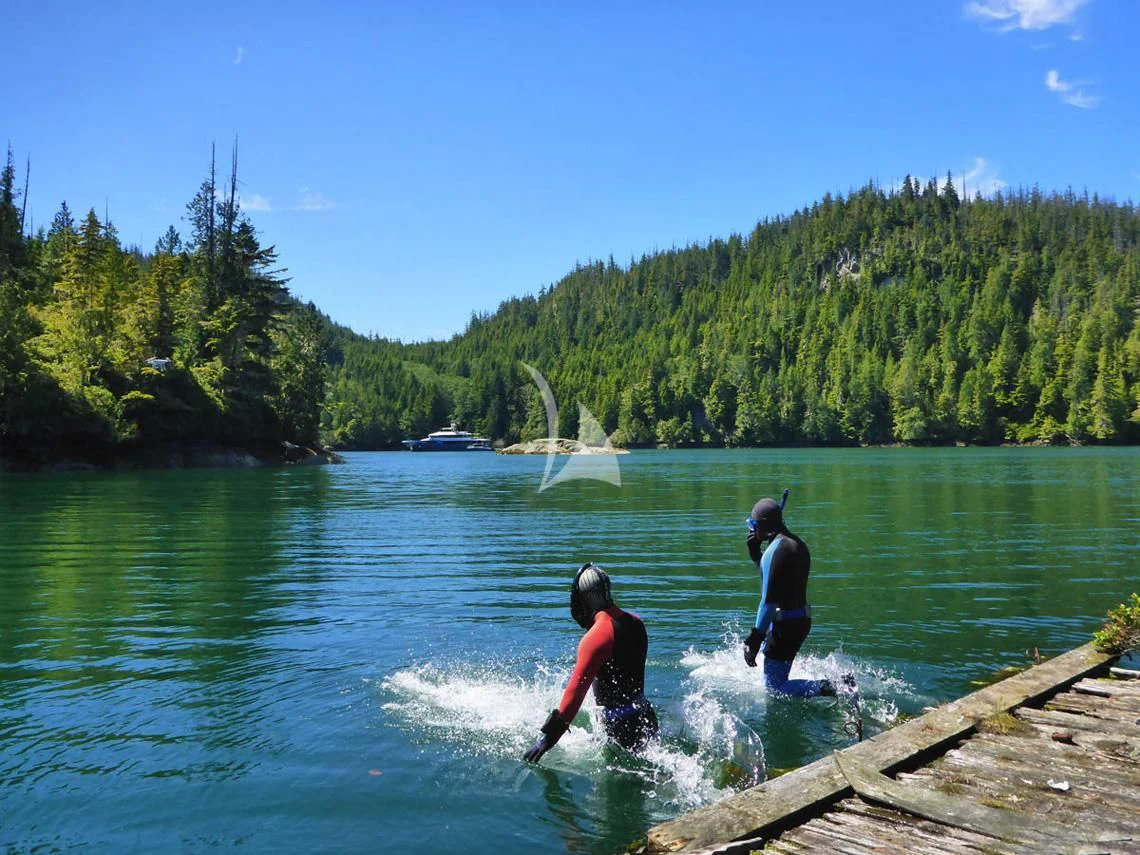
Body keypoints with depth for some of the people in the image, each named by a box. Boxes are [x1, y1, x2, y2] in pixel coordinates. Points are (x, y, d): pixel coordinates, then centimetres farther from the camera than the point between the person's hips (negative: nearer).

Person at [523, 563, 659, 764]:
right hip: (646, 715, 8)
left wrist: (550, 734, -23)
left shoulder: (596, 636, -21)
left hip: (621, 724, -8)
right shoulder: (635, 622, 3)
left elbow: (577, 689, -25)